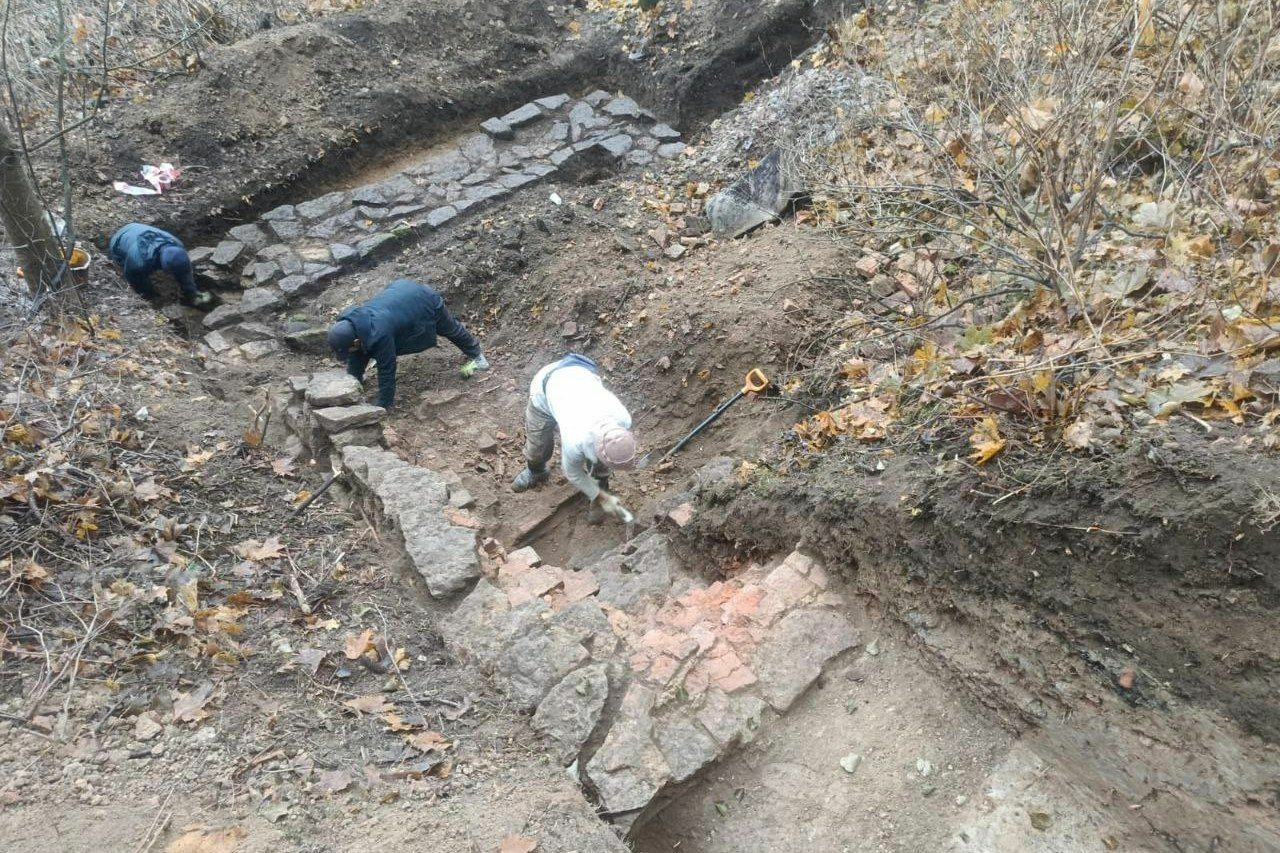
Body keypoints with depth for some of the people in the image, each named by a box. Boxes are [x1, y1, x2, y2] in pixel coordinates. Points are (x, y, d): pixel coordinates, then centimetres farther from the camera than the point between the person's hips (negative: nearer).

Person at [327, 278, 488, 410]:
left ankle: (475, 354, 46)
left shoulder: (378, 335, -44)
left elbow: (387, 371, -35)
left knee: (451, 329, 21)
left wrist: (382, 407, -26)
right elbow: (354, 359, -7)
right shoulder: (346, 322, -22)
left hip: (426, 301, -6)